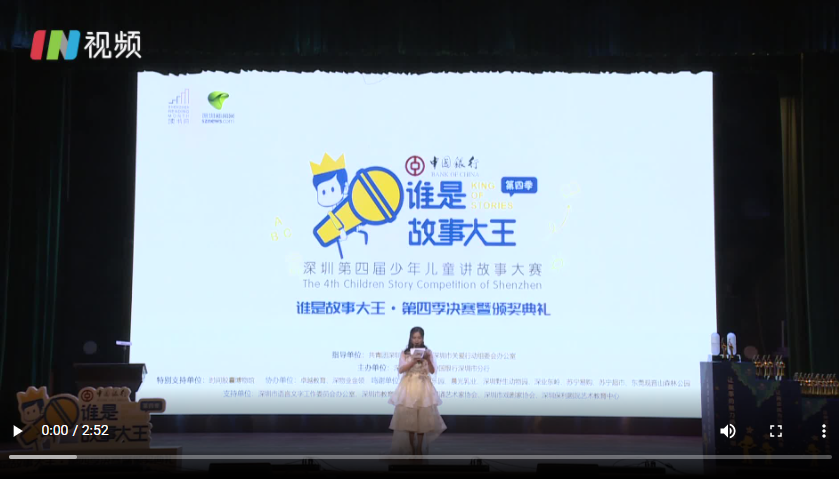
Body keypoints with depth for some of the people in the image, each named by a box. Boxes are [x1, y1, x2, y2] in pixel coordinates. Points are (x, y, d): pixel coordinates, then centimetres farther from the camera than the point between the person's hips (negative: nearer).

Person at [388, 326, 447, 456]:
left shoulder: (427, 352, 4)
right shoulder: (405, 353, 4)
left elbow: (432, 371, -1)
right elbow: (401, 369, -6)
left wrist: (428, 360, -18)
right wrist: (414, 361, -16)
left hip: (423, 386, 0)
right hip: (409, 386, 0)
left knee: (423, 418, -2)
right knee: (409, 418, -1)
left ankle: (419, 449, 7)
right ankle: (412, 449, 9)